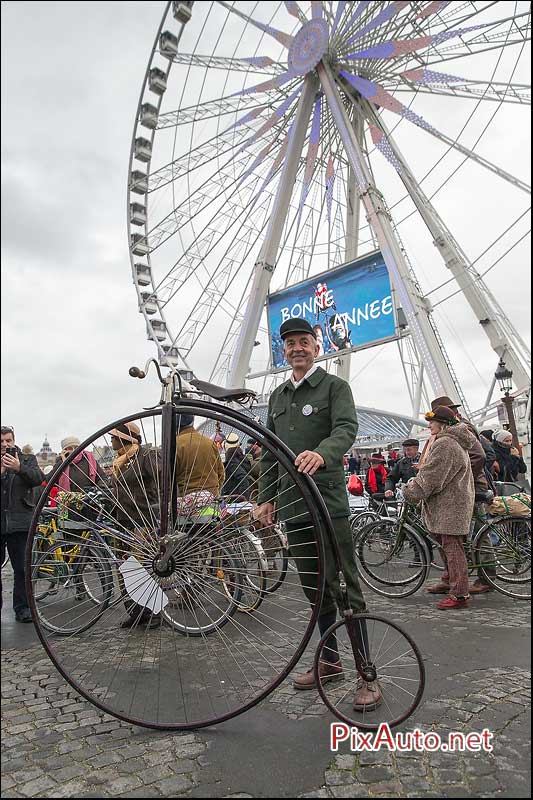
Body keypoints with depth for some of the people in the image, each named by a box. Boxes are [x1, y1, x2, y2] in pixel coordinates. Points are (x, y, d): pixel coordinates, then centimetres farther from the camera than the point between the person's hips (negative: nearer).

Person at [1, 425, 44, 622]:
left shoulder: (27, 459, 9)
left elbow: (38, 479, -7)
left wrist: (19, 468, -22)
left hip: (19, 523, -1)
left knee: (22, 568, 2)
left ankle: (22, 608, 13)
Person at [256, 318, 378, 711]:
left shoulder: (335, 387, -1)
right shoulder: (278, 396, 17)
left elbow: (346, 429, -19)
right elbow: (269, 453, 19)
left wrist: (322, 454, -40)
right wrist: (266, 497, 12)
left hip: (329, 503, -6)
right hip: (292, 506, 6)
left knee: (345, 589, -2)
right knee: (315, 589, 15)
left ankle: (367, 675, 10)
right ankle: (330, 660, 30)